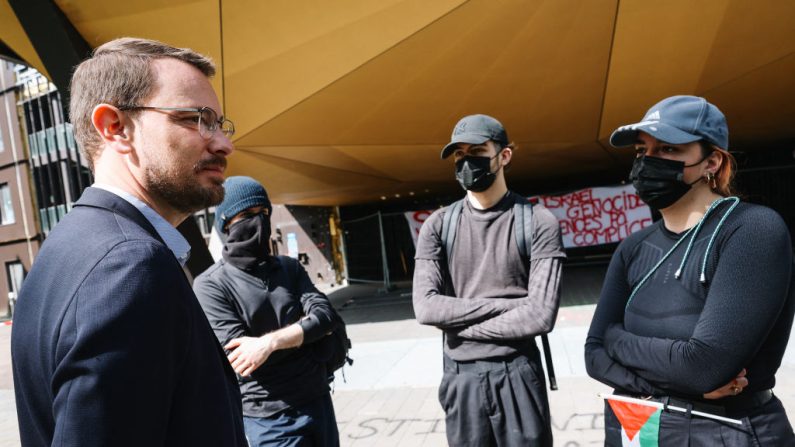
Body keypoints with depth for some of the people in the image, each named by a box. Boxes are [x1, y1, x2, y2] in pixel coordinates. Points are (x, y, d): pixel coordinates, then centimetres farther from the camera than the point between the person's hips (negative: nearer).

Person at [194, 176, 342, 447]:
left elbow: (328, 316, -9)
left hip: (319, 402, 5)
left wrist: (270, 342, -23)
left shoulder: (290, 268, 4)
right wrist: (306, 327, -10)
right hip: (269, 419, -5)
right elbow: (239, 356, -19)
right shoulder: (210, 285, -11)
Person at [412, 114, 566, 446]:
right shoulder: (437, 226, -1)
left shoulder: (539, 222, -8)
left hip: (518, 374, -2)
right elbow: (426, 307, -10)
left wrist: (461, 324, -10)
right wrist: (505, 305, -14)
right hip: (460, 377, 2)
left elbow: (541, 316, -16)